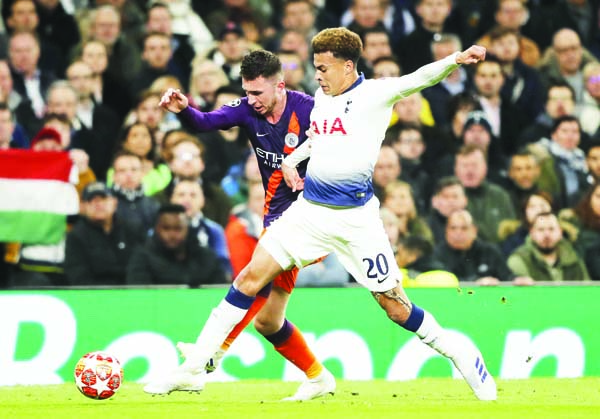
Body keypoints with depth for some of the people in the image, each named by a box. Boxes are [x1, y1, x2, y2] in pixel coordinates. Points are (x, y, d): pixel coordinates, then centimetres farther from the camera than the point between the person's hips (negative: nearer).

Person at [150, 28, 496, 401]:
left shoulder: (374, 94, -8)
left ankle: (459, 355, 19)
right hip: (310, 210, 6)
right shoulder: (322, 98, 11)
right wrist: (290, 161, 14)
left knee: (394, 305, -3)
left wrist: (456, 60, -41)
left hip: (356, 217, -6)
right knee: (251, 277, -2)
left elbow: (419, 79, -24)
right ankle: (195, 366, 3)